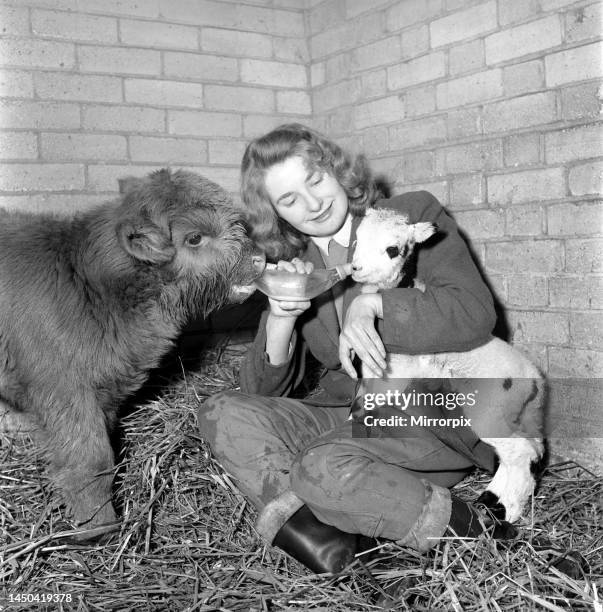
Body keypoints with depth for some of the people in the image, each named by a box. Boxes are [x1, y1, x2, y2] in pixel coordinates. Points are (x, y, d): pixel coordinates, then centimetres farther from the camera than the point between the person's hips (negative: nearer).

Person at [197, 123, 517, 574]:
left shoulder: (414, 215, -3)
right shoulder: (290, 264, 8)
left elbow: (476, 313, -17)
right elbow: (263, 389, 4)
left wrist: (372, 304, -24)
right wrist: (280, 319, -16)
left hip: (435, 418, -5)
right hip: (347, 416, 6)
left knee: (322, 466, -32)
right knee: (223, 415, -15)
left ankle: (467, 526, -16)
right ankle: (329, 536, -27)